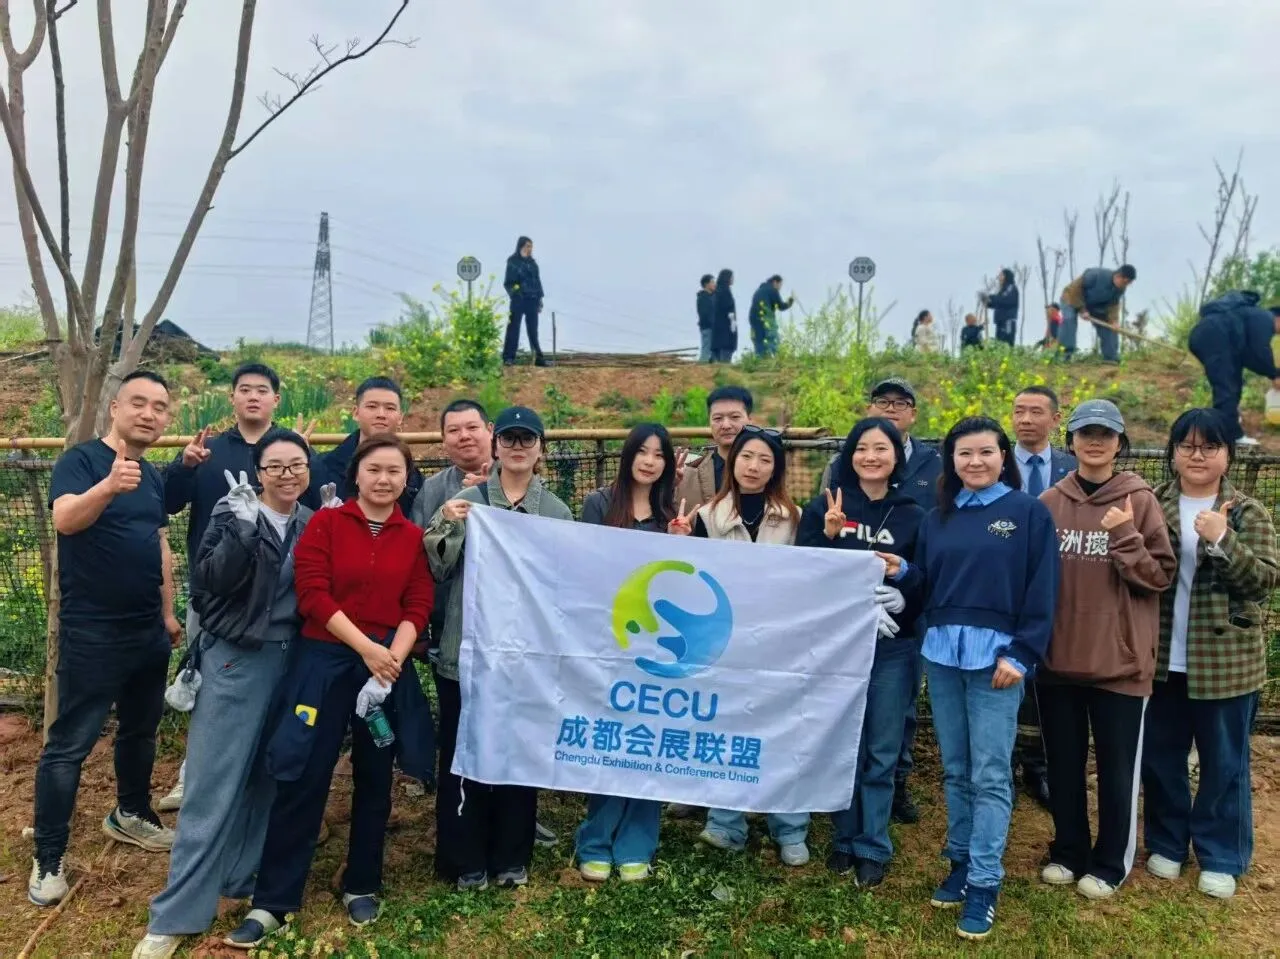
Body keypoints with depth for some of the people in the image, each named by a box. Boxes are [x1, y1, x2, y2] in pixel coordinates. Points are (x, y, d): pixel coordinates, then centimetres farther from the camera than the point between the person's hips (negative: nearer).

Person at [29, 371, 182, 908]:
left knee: (141, 729, 18)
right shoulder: (80, 460, -11)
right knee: (69, 744, 0)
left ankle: (130, 814, 37)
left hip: (149, 630, 7)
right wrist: (109, 486, -49)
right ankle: (47, 859, 10)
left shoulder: (153, 477, 10)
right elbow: (65, 519, -30)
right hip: (92, 632, -7)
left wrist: (169, 613, 15)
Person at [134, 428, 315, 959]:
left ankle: (245, 879, 27)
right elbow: (212, 580, -16)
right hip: (236, 661, -4)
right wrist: (243, 528, -28)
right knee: (213, 785, -1)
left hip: (292, 661, 4)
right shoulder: (233, 512, -5)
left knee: (270, 778, 11)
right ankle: (176, 914, 8)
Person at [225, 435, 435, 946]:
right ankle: (272, 902, 11)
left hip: (388, 667, 3)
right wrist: (365, 647, -16)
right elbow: (313, 594, -10)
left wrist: (391, 659, -15)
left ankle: (362, 887, 28)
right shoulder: (325, 522, -2)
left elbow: (417, 607, 1)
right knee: (303, 779, -1)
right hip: (324, 661, -2)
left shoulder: (415, 537, 5)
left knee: (374, 779, 11)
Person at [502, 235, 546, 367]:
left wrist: (539, 298, 12)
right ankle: (508, 358, -1)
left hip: (532, 300, 5)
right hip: (518, 300, -5)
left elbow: (537, 281, 16)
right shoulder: (512, 261, -2)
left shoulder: (532, 262, 14)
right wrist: (514, 293, -17)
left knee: (533, 330, 7)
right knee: (513, 328, -3)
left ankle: (538, 358, 8)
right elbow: (508, 282, -4)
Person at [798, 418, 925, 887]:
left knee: (881, 753, 7)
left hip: (893, 650, 0)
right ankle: (844, 839, 25)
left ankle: (873, 847, 20)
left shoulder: (914, 516, 4)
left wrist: (900, 587, -14)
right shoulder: (823, 507, 1)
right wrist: (830, 535, -20)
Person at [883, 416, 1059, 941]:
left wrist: (1021, 654, -12)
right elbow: (927, 583, 12)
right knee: (955, 770, 12)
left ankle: (985, 883, 6)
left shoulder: (1029, 513, -1)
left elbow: (1041, 591, -5)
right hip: (941, 652, 5)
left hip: (996, 654, -5)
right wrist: (901, 572, -8)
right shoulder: (938, 518, 13)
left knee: (990, 775, -2)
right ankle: (961, 863, 25)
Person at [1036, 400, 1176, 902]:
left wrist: (1125, 537, -21)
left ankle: (1109, 864, 26)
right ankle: (1068, 852, 31)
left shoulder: (1141, 501, -4)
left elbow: (1161, 576, -7)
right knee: (1063, 764, 14)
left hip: (1120, 659, -2)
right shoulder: (1049, 502, 3)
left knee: (1116, 768, 9)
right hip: (1058, 657, 3)